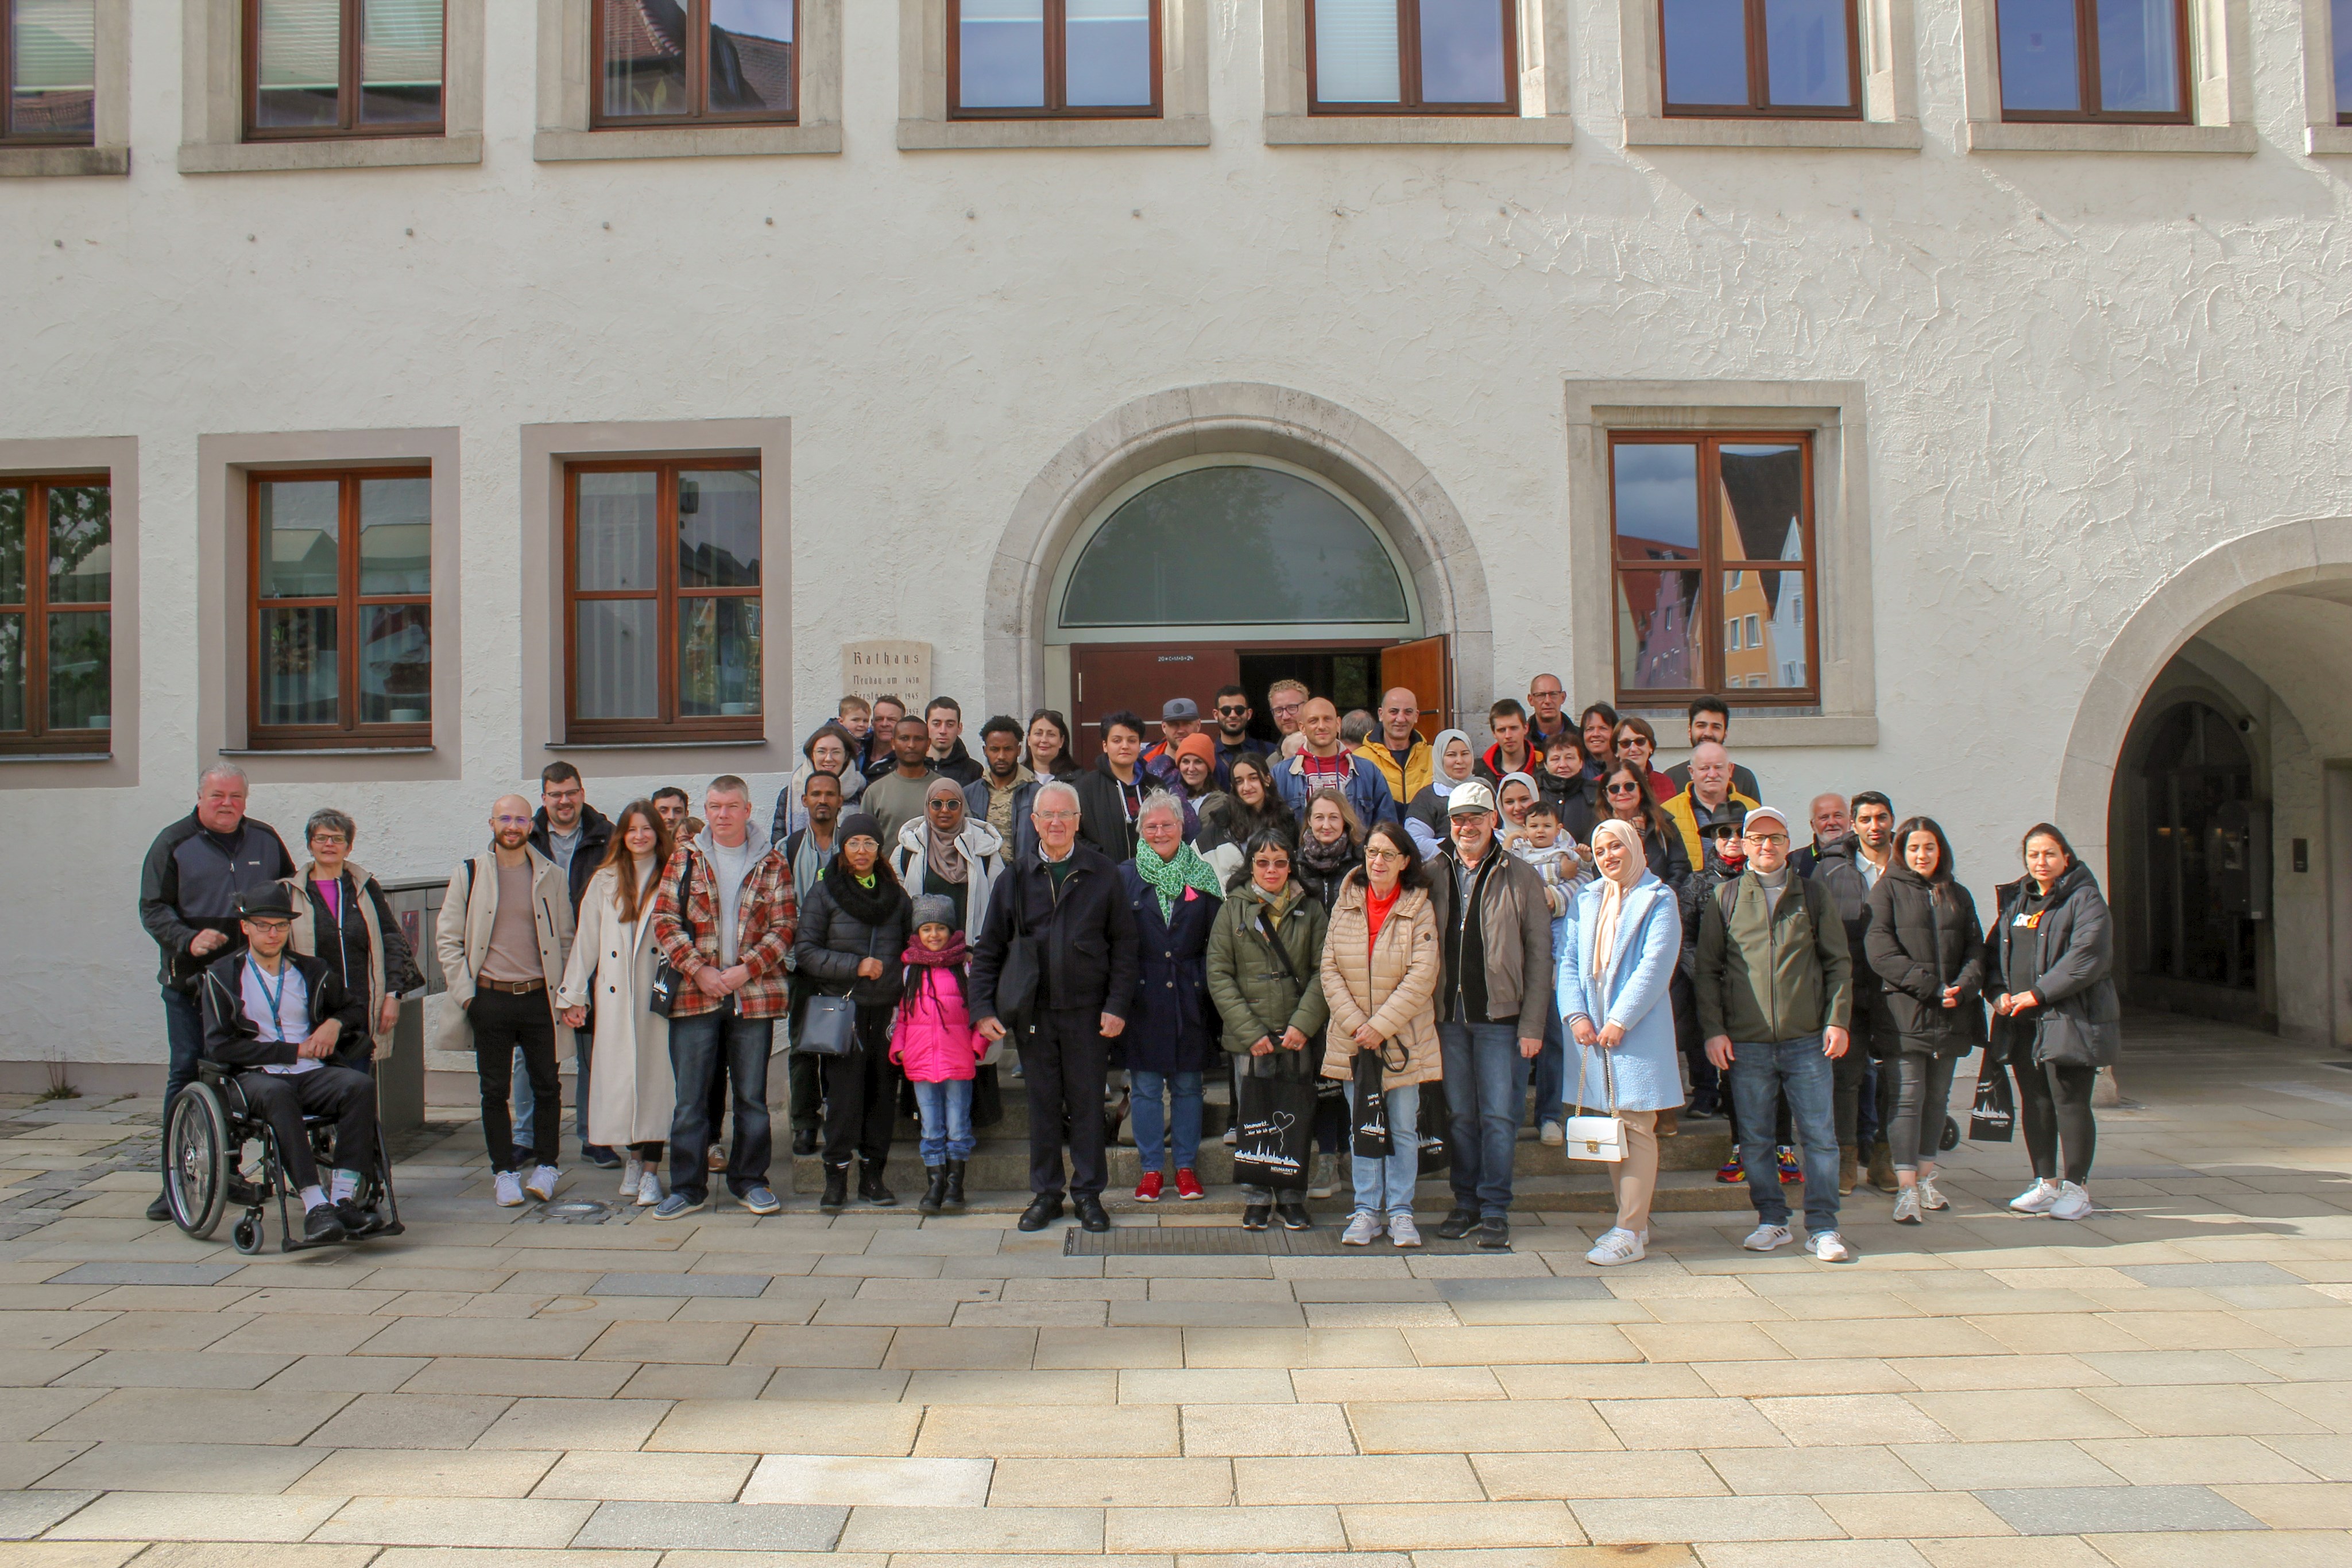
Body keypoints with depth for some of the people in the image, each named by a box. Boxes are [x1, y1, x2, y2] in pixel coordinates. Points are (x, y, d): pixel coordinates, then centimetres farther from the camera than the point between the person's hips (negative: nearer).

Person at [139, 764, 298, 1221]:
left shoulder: (266, 840, 11)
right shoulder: (174, 843, 1)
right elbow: (153, 909, -4)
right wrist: (188, 940, -20)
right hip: (190, 980, -3)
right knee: (187, 1072, -2)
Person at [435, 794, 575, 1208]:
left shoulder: (552, 876, 6)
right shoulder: (468, 874, 3)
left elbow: (566, 940, 9)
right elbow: (447, 939, 3)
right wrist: (465, 992, -4)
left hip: (538, 998, 0)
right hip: (490, 999, 0)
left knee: (546, 1085, 4)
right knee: (495, 1091, 5)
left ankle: (545, 1166, 17)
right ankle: (505, 1171, 15)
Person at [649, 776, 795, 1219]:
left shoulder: (772, 864, 6)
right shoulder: (684, 859, 7)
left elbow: (784, 925, 2)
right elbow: (665, 920, 2)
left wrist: (746, 969, -11)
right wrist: (699, 970, -9)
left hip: (754, 994, 0)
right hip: (694, 993, 0)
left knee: (752, 1096, 7)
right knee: (690, 1098, 3)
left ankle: (749, 1181, 19)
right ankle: (687, 1187, 13)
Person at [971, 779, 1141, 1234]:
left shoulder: (1104, 875, 0)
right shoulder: (1015, 878, 5)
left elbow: (1124, 946, 1)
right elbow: (989, 949, 7)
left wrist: (1117, 1005, -6)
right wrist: (984, 1007, -2)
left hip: (1086, 1011, -1)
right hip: (1033, 1011, 1)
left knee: (1087, 1103, 6)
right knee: (1042, 1103, 9)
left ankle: (1089, 1193, 18)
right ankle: (1045, 1193, 21)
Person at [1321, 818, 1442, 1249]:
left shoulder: (1420, 908, -5)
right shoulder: (1346, 905, 3)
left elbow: (1423, 976, -11)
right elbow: (1330, 970, 1)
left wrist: (1381, 1025, -15)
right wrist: (1355, 1023, -11)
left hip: (1403, 1039, -2)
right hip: (1352, 1037, 2)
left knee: (1404, 1128, 5)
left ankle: (1400, 1212, 15)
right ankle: (1366, 1211, 16)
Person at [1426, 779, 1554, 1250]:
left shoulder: (1521, 877, 1)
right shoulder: (1433, 874, 8)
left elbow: (1539, 953, -1)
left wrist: (1532, 1025, -6)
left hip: (1500, 1016, -2)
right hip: (1447, 1016, 3)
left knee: (1499, 1116, -1)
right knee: (1459, 1115, 9)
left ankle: (1495, 1209, 10)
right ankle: (1466, 1203, 21)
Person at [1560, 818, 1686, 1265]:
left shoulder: (1658, 900, -2)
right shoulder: (1587, 899, 14)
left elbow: (1656, 965, -12)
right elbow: (1569, 959, 9)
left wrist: (1620, 1020, -16)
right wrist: (1576, 1014, -5)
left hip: (1638, 1030, -5)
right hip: (1593, 1029, 6)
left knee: (1637, 1127, -5)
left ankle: (1631, 1233, -4)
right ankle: (1631, 1219, 22)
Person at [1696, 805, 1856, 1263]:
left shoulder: (1813, 895, 9)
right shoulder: (1724, 899, 7)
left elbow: (1838, 962, 9)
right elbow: (1708, 968, 6)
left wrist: (1837, 1020, -3)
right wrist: (1713, 1029, -2)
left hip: (1806, 1039, 0)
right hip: (1746, 1043, 0)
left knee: (1820, 1135, 0)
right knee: (1755, 1139, 6)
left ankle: (1822, 1227, 9)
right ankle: (1772, 1221, 19)